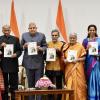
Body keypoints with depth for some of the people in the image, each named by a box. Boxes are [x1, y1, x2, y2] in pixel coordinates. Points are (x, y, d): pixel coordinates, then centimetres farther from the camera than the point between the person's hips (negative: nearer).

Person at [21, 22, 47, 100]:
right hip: (28, 62, 2)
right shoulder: (24, 35, 8)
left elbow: (45, 47, 5)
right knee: (30, 82, 8)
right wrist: (24, 46, -11)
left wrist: (40, 48, -16)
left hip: (39, 62, -1)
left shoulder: (42, 35, 3)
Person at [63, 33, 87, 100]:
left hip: (77, 69, -3)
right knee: (69, 84, 3)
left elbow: (84, 58, -1)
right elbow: (63, 57, 14)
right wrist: (65, 60, -7)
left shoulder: (80, 46, 0)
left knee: (78, 84, -3)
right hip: (68, 69, 3)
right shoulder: (66, 46, 11)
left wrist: (77, 59, -16)